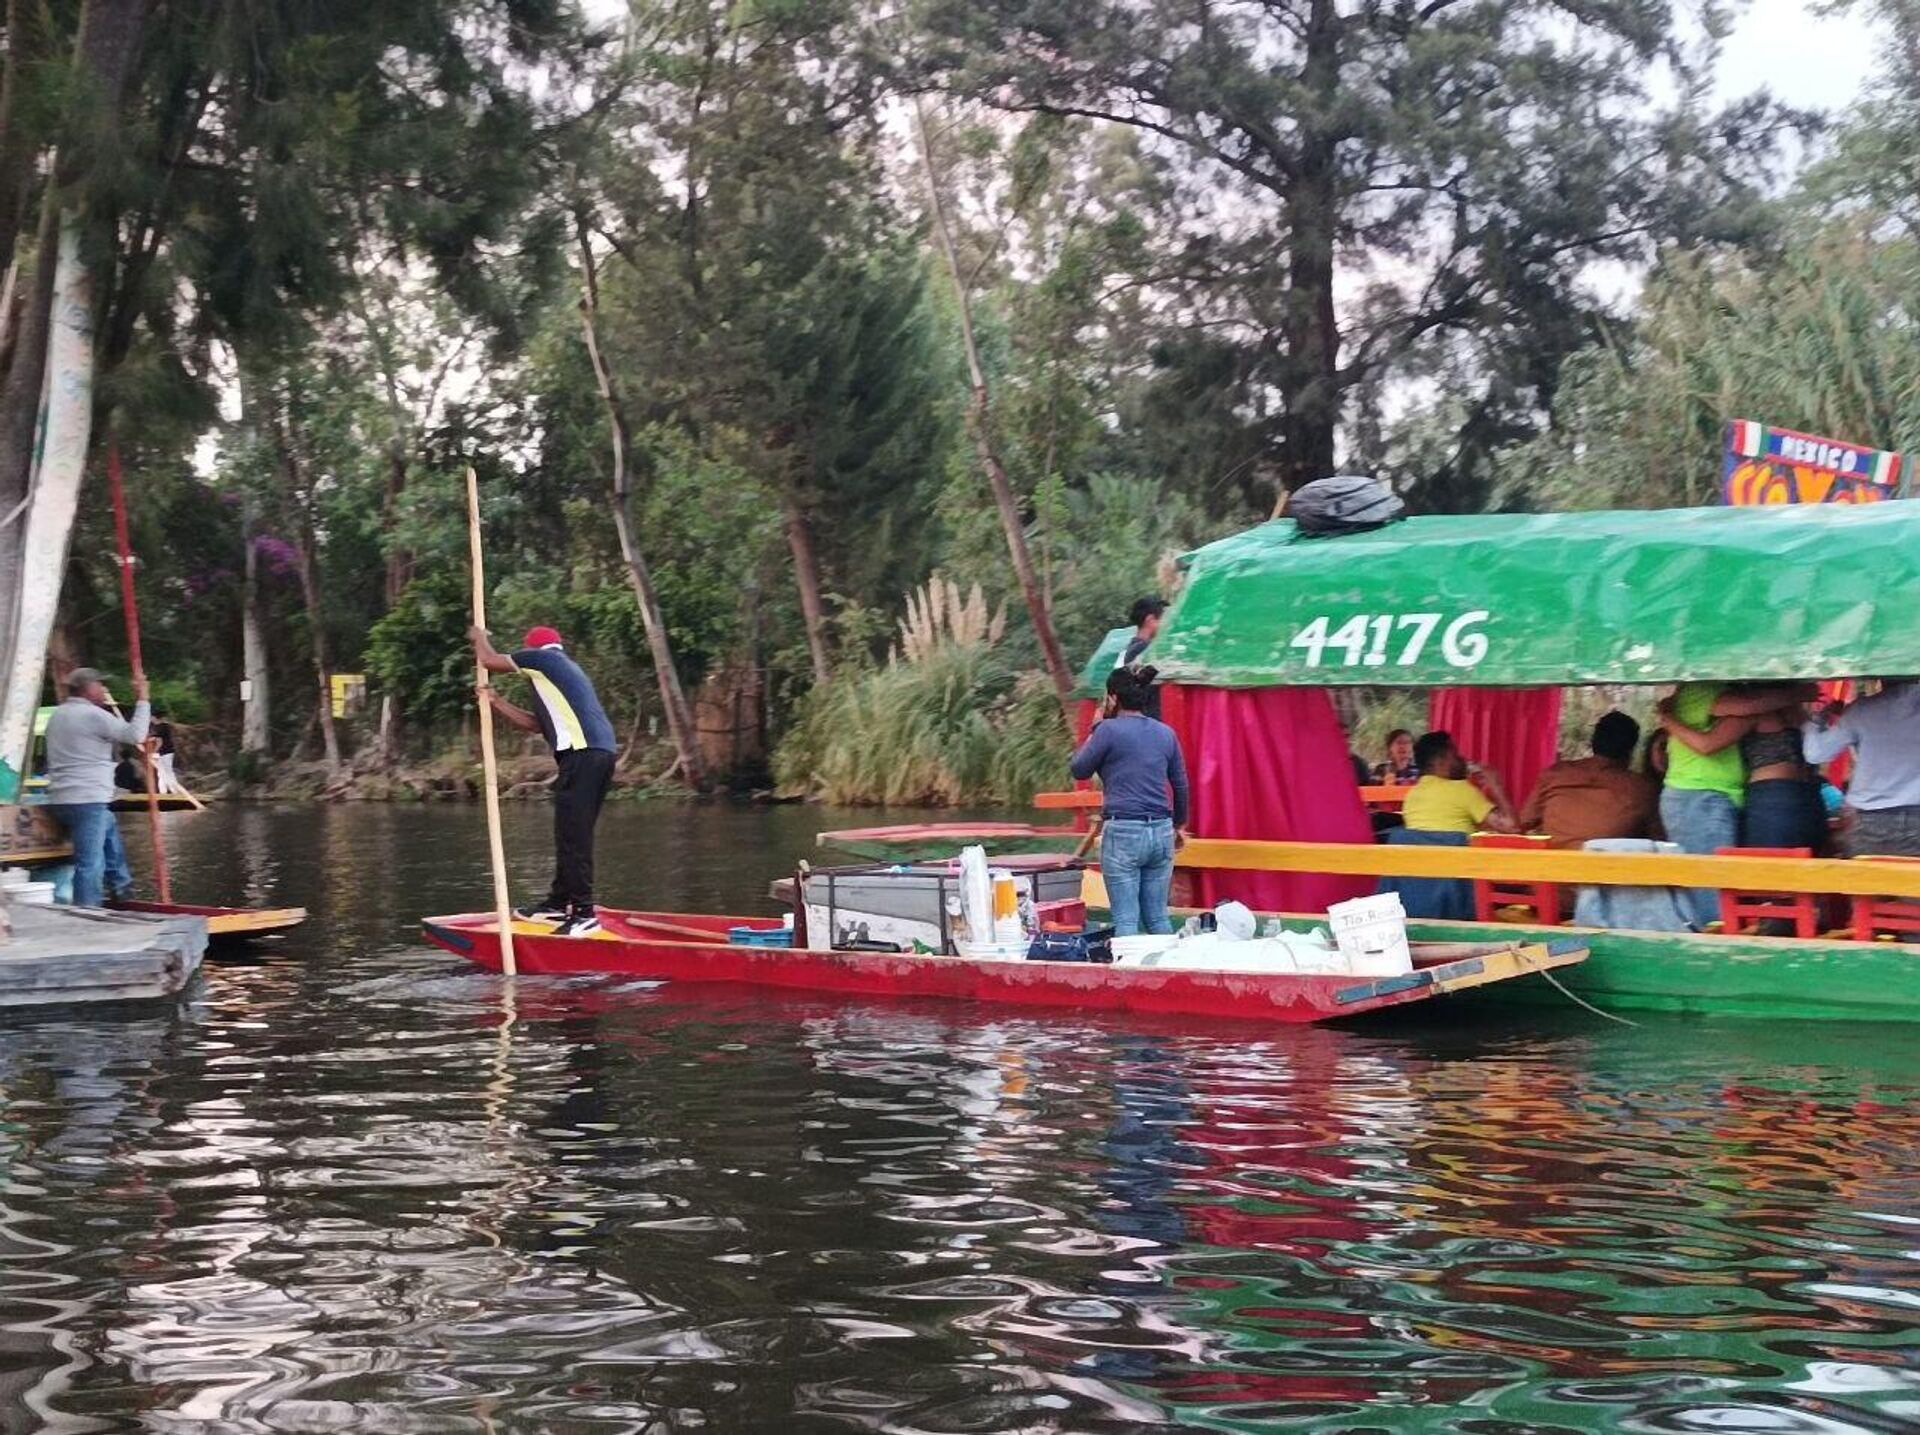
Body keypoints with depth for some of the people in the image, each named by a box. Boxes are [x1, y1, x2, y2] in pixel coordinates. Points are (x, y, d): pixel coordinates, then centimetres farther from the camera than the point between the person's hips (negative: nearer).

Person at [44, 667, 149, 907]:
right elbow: (135, 735, -12)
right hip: (87, 801, -10)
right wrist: (142, 700, -1)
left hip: (61, 799, 10)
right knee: (90, 864, -9)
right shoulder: (93, 715, -11)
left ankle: (121, 889, 33)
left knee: (111, 832, 30)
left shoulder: (57, 715, 17)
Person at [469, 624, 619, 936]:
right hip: (603, 752, 9)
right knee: (574, 834, 16)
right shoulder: (565, 671, 32)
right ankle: (558, 904, 23)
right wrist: (497, 702, 30)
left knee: (573, 835, -10)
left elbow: (489, 661, 12)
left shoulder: (541, 657, 7)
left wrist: (479, 637, 32)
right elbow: (536, 724, 31)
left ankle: (584, 913, -14)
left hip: (582, 753, -9)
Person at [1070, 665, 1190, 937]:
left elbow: (1078, 770, 3)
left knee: (1126, 919, -3)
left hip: (1123, 833, -5)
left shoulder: (1110, 730, -7)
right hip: (1161, 832, 5)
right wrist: (1179, 825, 32)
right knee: (1158, 917, 11)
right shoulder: (1166, 733, 10)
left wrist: (1094, 731, 12)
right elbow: (1181, 785, 18)